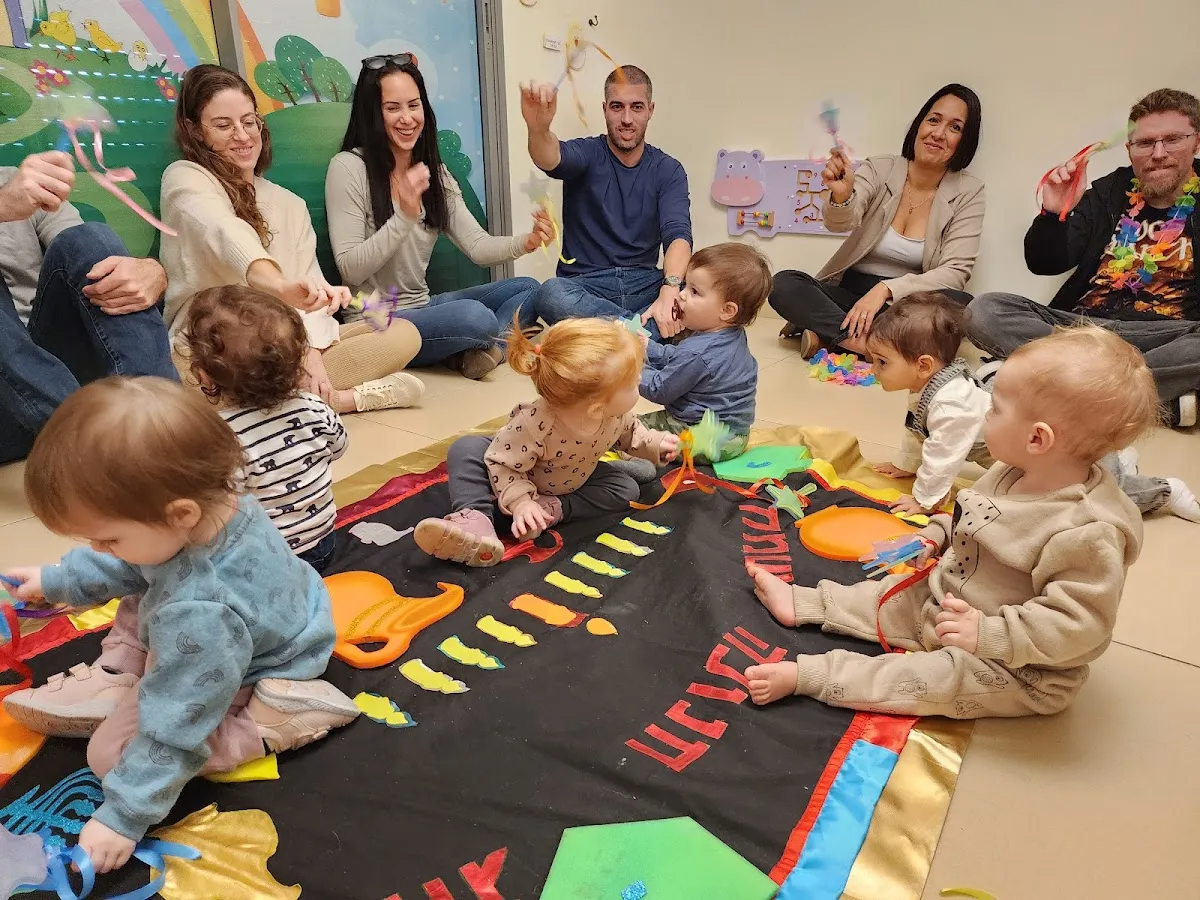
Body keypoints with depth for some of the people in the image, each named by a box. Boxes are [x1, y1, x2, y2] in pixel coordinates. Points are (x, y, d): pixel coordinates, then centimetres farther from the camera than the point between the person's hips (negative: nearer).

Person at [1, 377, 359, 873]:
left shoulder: (197, 616, -45)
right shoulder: (216, 504, -22)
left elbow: (173, 734, -31)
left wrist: (122, 816, -19)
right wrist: (56, 579, 10)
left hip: (241, 683, -9)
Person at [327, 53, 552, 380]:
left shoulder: (434, 172, 10)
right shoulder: (348, 168, -11)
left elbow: (478, 246, 0)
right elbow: (350, 271, -15)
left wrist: (526, 242, -21)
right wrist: (405, 216, -26)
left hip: (422, 307, 8)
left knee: (527, 289, -1)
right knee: (475, 316, -32)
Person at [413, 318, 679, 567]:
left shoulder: (616, 414, -26)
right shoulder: (536, 424, -45)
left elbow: (629, 433, 0)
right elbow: (503, 463, -33)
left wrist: (655, 445, -9)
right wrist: (519, 502, -42)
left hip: (573, 481, 5)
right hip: (521, 479, -5)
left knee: (627, 490, -11)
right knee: (466, 449, -27)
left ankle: (552, 509, -23)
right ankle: (474, 518, -39)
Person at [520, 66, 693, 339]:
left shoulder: (668, 171, 7)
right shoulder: (587, 154, 3)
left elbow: (678, 234, -10)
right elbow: (552, 159, -23)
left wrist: (669, 290, -31)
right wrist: (538, 128, -49)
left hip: (645, 284, 2)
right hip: (585, 285, -2)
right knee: (551, 294, -36)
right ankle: (650, 333, -25)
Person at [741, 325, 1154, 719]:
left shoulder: (1088, 532, -33)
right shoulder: (1014, 473, -5)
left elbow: (1077, 624, -34)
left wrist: (990, 633, -37)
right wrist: (936, 535, -1)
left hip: (1015, 666, -9)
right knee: (890, 594, 10)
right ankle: (799, 603, 19)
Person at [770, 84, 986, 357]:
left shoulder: (968, 191, -2)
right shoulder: (879, 168, -2)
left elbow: (955, 272, -11)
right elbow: (840, 222, -19)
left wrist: (886, 289, -25)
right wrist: (841, 195, -43)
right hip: (850, 293, 0)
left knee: (960, 304, -32)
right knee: (784, 284, -24)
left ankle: (826, 332, -27)